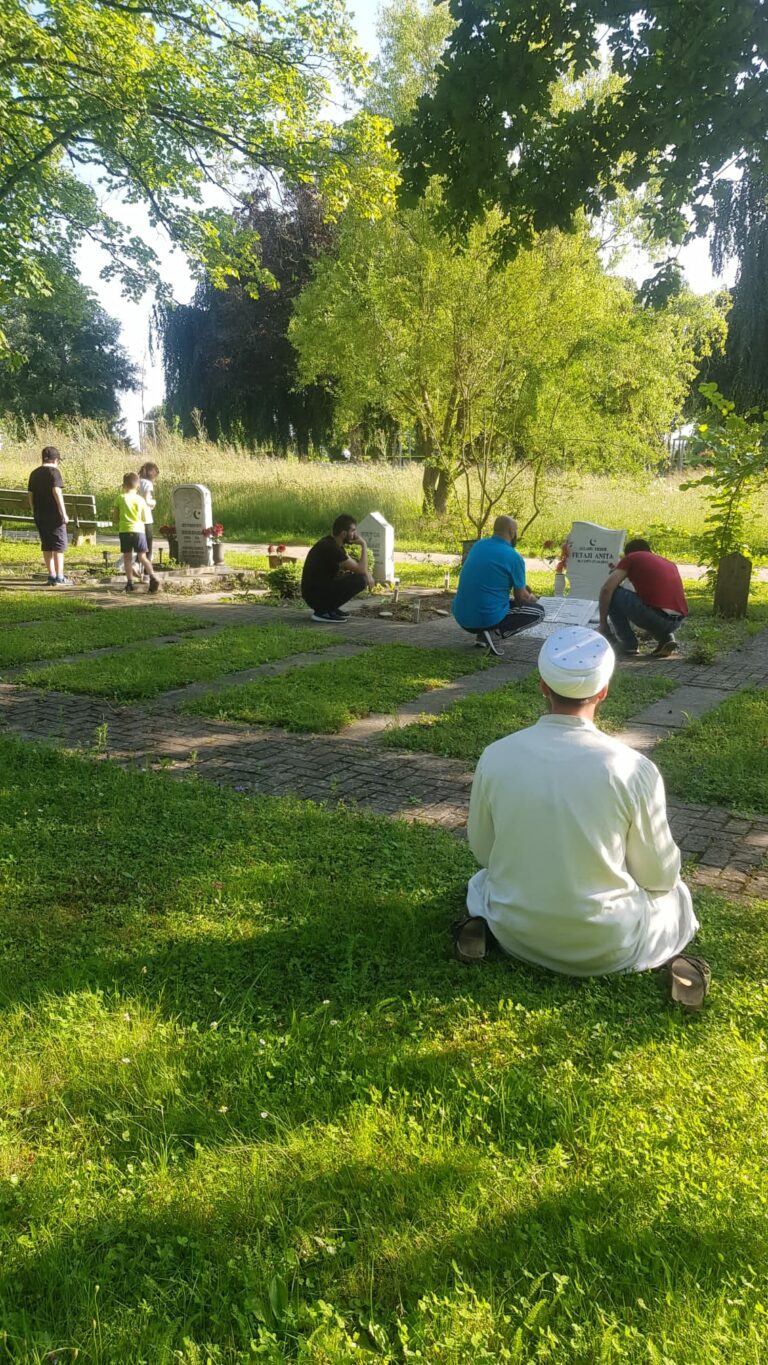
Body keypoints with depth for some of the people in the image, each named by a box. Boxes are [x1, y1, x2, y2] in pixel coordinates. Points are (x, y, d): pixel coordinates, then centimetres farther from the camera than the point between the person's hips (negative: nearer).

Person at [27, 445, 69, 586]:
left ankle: (52, 575, 14)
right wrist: (64, 513, -17)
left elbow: (30, 494, 13)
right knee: (59, 544, -1)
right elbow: (57, 491, -18)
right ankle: (59, 577, -5)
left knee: (46, 545, 13)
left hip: (39, 515, 6)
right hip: (54, 514, -6)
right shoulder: (54, 471, -8)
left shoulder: (34, 473, 12)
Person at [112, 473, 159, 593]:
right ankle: (152, 577, -17)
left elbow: (115, 517, 3)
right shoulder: (141, 500, 2)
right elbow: (144, 519, 6)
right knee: (142, 557, 2)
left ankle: (129, 583, 7)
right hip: (138, 530, 0)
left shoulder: (120, 498, 0)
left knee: (127, 557, 8)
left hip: (124, 531, 0)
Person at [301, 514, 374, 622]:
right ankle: (323, 611, -13)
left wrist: (367, 574, -2)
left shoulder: (333, 543, 9)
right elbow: (361, 569, -20)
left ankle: (328, 607, 10)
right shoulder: (331, 548, -21)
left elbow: (356, 566, 19)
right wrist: (364, 545, -8)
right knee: (359, 580, -19)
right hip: (315, 596, -10)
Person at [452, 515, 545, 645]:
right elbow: (521, 597, 2)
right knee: (538, 611, 13)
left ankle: (483, 634, 10)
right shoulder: (514, 557, -10)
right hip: (488, 619, -7)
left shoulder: (478, 545, 9)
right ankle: (497, 633, -7)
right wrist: (532, 598, 26)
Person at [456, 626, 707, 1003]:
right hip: (607, 946, -1)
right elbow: (659, 876, -8)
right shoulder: (635, 770, -21)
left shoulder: (495, 757, -14)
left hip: (517, 934, 2)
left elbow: (482, 851, 1)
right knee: (675, 894, 30)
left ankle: (483, 926, 5)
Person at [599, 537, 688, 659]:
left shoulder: (631, 558, 13)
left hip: (653, 615, -6)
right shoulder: (670, 564, 30)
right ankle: (667, 639, 12)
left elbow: (606, 589, 3)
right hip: (677, 622, 6)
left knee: (612, 593, 13)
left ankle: (629, 644, 11)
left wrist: (603, 623, 11)